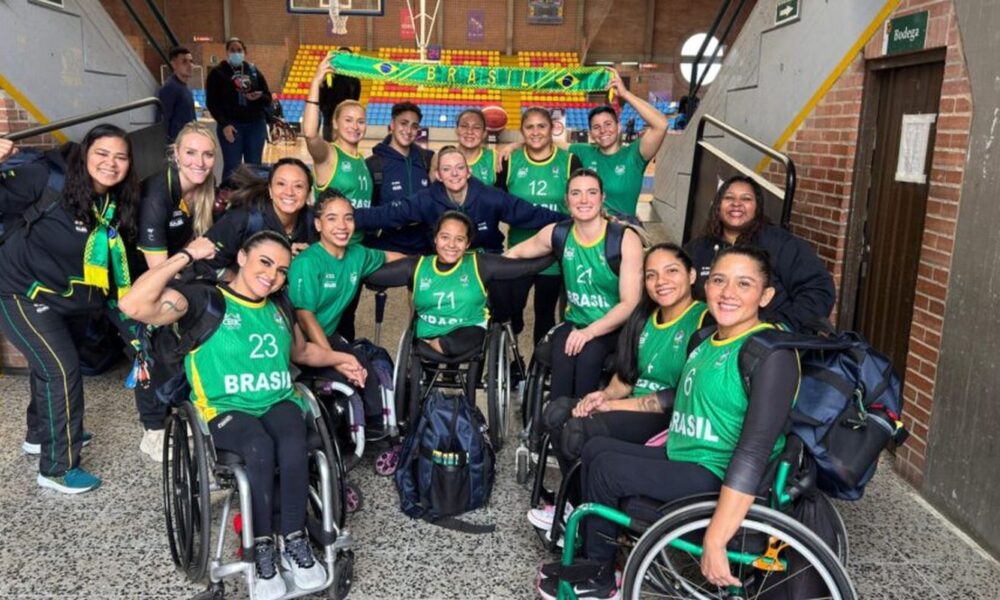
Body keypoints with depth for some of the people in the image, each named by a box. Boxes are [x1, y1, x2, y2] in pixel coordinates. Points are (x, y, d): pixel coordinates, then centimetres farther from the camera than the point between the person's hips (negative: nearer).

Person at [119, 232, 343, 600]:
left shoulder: (279, 307, 14)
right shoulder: (203, 299, -5)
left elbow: (301, 351, 33)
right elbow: (133, 306, -22)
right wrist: (186, 256, -18)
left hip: (279, 402, 4)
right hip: (226, 409, -4)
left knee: (293, 443, -31)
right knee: (260, 447, -35)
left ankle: (295, 543, -15)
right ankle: (263, 552, -16)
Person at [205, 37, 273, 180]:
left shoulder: (254, 71, 9)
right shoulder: (217, 72, 0)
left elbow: (268, 98, 10)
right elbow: (212, 103, -4)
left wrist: (259, 97, -13)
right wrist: (224, 124, -14)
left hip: (256, 125, 3)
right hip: (231, 125, -3)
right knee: (232, 167, -3)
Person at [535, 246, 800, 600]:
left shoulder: (772, 354, -21)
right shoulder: (708, 338, 8)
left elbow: (754, 454, -29)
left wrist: (715, 541, -33)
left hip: (719, 480, -9)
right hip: (684, 460, 9)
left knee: (606, 468, -14)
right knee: (596, 449, 9)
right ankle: (593, 559, 18)